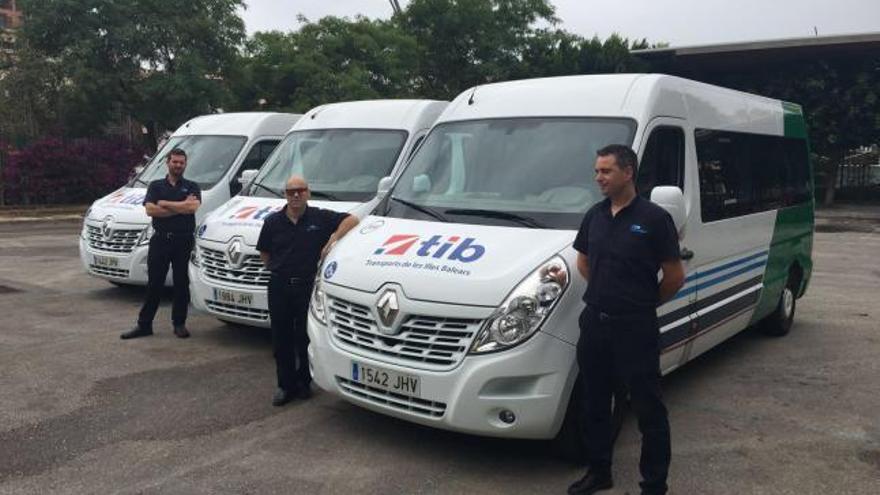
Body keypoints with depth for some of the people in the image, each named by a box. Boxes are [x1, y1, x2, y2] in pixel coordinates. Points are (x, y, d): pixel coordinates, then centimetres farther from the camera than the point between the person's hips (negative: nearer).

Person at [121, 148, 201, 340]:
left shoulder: (192, 187, 8)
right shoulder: (156, 186, 11)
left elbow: (193, 207, -13)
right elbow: (150, 210, -6)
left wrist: (165, 204, -8)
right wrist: (181, 207, -9)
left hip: (184, 241, -1)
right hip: (160, 240, 1)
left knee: (182, 283, 5)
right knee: (154, 283, 5)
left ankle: (179, 324, 15)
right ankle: (144, 324, 10)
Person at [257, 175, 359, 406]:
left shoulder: (320, 217, -2)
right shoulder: (273, 221, 4)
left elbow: (352, 219, -7)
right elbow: (264, 253, 13)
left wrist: (333, 239, -17)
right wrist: (278, 269, 3)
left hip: (308, 285, -2)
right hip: (279, 287, 2)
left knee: (306, 336, 7)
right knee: (281, 338, 6)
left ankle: (304, 382, 23)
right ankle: (285, 385, 17)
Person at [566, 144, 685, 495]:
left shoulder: (653, 218, -11)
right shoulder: (595, 215, 8)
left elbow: (675, 276, -6)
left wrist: (643, 304, 5)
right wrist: (605, 293, 11)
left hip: (635, 328, -6)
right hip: (594, 322, 6)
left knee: (648, 409, 4)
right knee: (593, 403, 16)